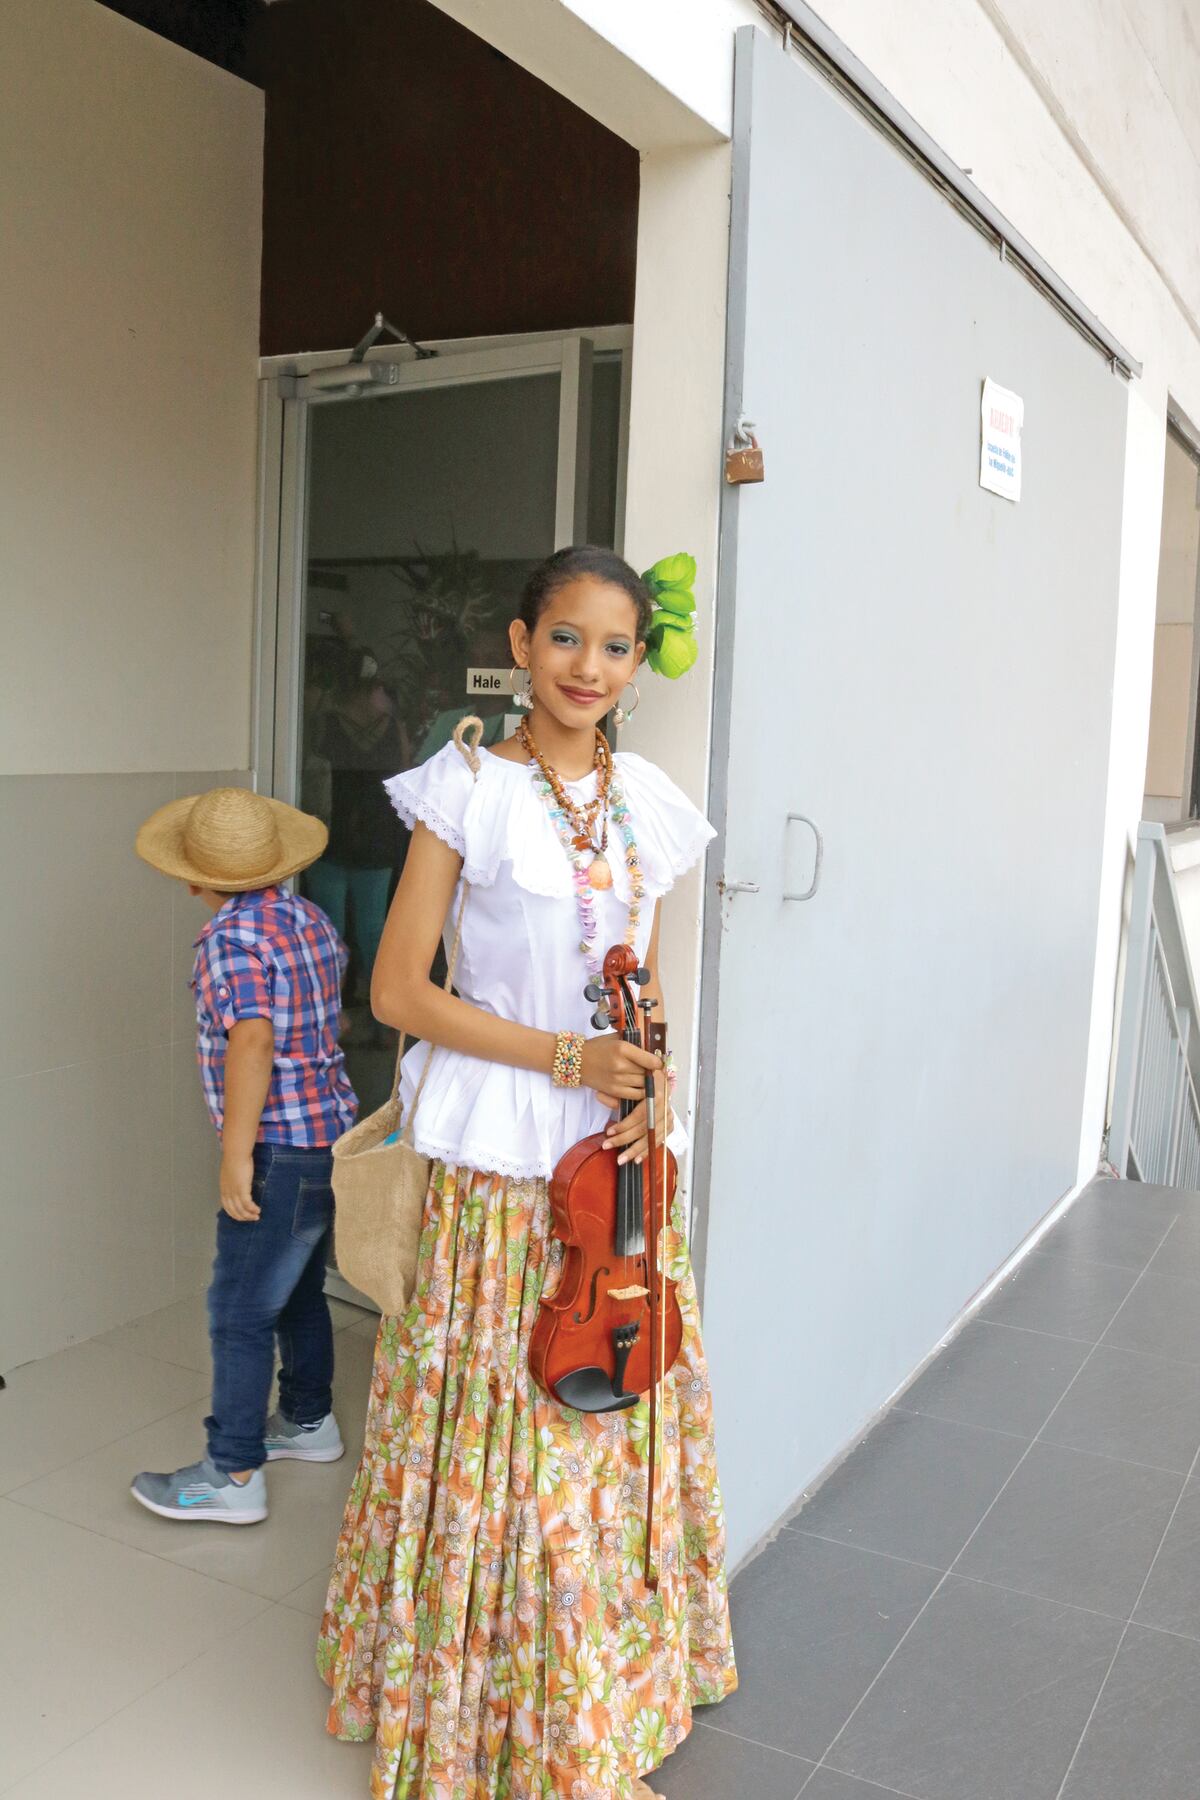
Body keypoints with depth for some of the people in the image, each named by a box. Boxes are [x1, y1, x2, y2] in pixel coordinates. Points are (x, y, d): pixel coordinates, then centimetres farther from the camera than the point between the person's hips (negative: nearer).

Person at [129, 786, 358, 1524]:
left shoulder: (233, 933, -18)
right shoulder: (310, 918, 6)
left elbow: (252, 1041, -29)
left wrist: (236, 1155, -26)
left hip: (283, 1150, -9)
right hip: (331, 1131, 9)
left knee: (241, 1312, 1)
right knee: (299, 1289, 22)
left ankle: (233, 1476, 9)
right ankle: (309, 1422, 37)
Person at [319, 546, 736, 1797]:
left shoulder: (649, 802, 7)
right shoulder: (467, 790, -8)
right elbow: (399, 988, -9)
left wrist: (647, 1083, -4)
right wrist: (567, 1060, -16)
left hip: (624, 1163, 5)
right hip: (501, 1168, -4)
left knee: (615, 1437, 14)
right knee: (497, 1438, 5)